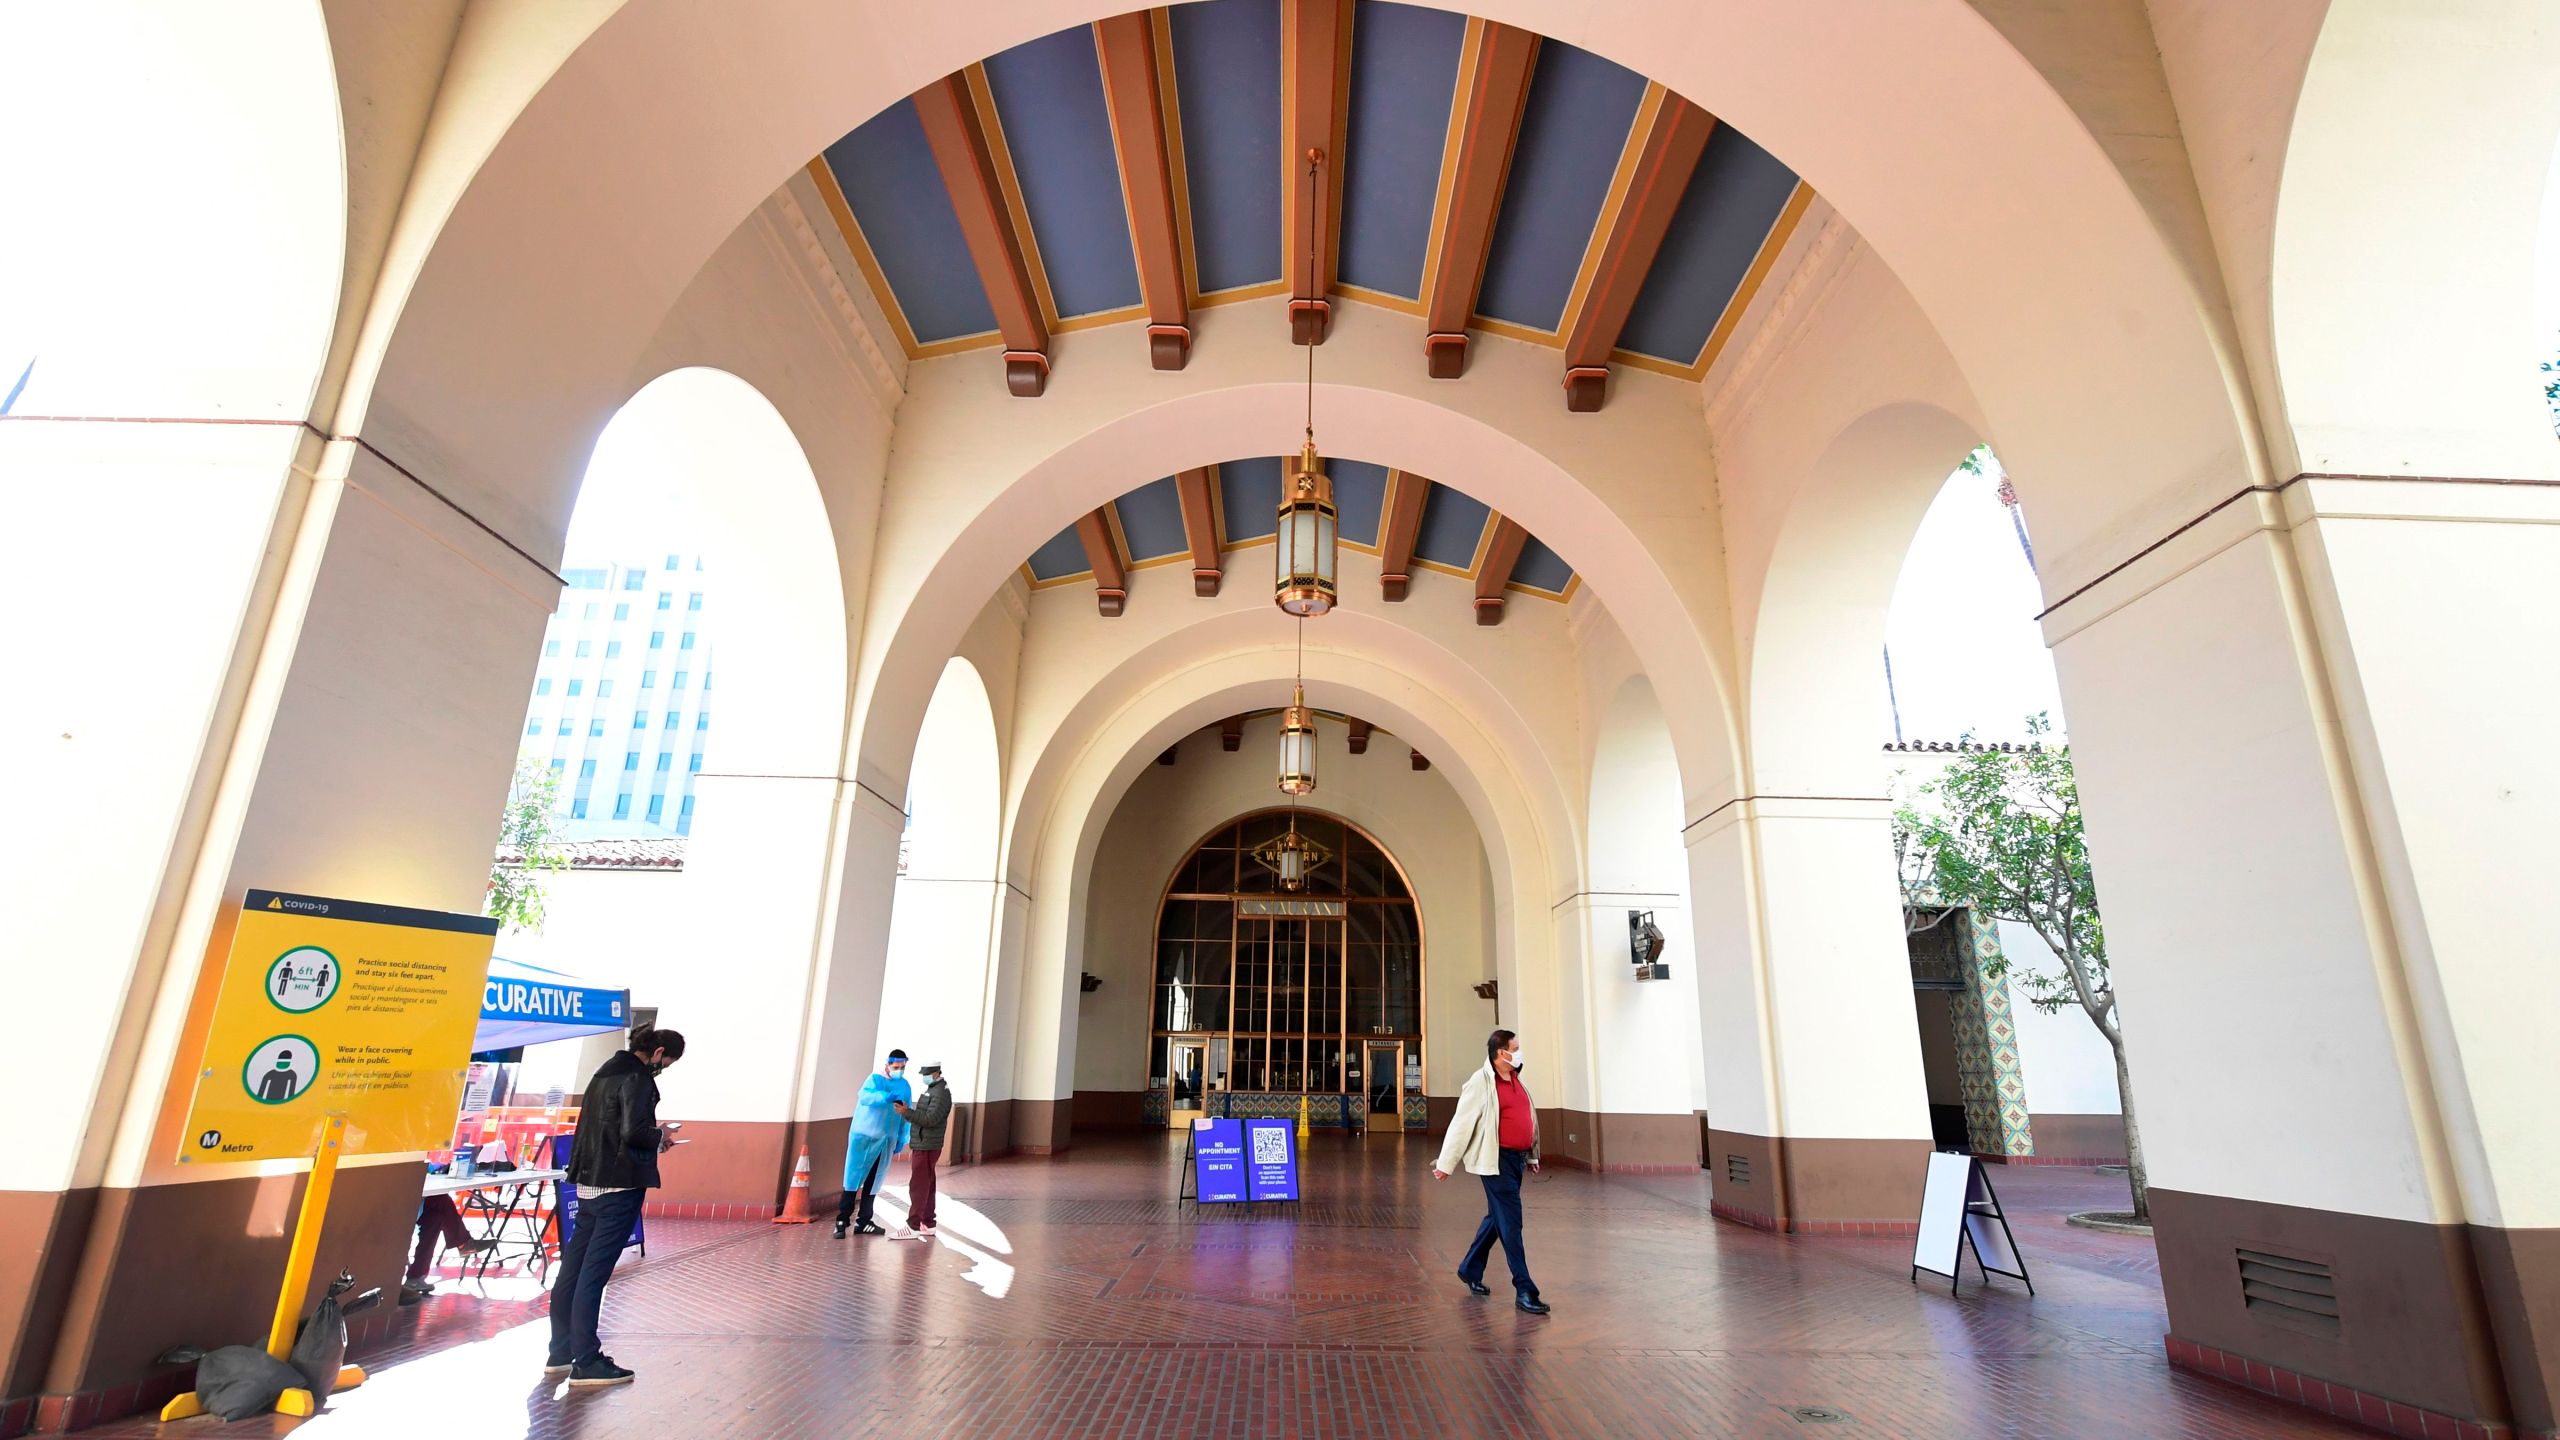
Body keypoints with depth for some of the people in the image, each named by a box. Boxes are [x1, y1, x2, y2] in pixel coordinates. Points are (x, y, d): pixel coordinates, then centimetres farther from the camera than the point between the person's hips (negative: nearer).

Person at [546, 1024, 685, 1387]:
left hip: (590, 1184, 9)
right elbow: (633, 1131, -24)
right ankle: (586, 1362, 3)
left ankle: (561, 1352, 26)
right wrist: (661, 1135, -5)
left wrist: (654, 1136, 12)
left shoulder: (607, 1072, 14)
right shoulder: (637, 1078, -15)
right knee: (594, 1273, -4)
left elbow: (605, 1127, 17)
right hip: (619, 1186, -9)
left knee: (573, 1268, 15)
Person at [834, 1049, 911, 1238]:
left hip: (886, 1141, 5)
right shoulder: (875, 1079, -8)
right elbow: (865, 1096, -28)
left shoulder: (906, 1086, 7)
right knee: (853, 1179, -5)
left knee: (874, 1182, 10)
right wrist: (887, 1097, -42)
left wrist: (902, 1139, 8)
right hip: (863, 1137, -5)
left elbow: (906, 1116, 13)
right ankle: (842, 1221, 3)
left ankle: (863, 1221, 18)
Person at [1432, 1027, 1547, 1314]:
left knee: (1496, 1219, 17)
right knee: (1510, 1223, -4)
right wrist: (1445, 1163, -11)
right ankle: (1524, 1291, 4)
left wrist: (1532, 1155, 22)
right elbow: (1461, 1123, -13)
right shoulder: (1481, 1082, -13)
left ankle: (1470, 1269, 33)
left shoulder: (1516, 1080, 11)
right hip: (1497, 1160, -8)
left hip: (1518, 1159, 8)